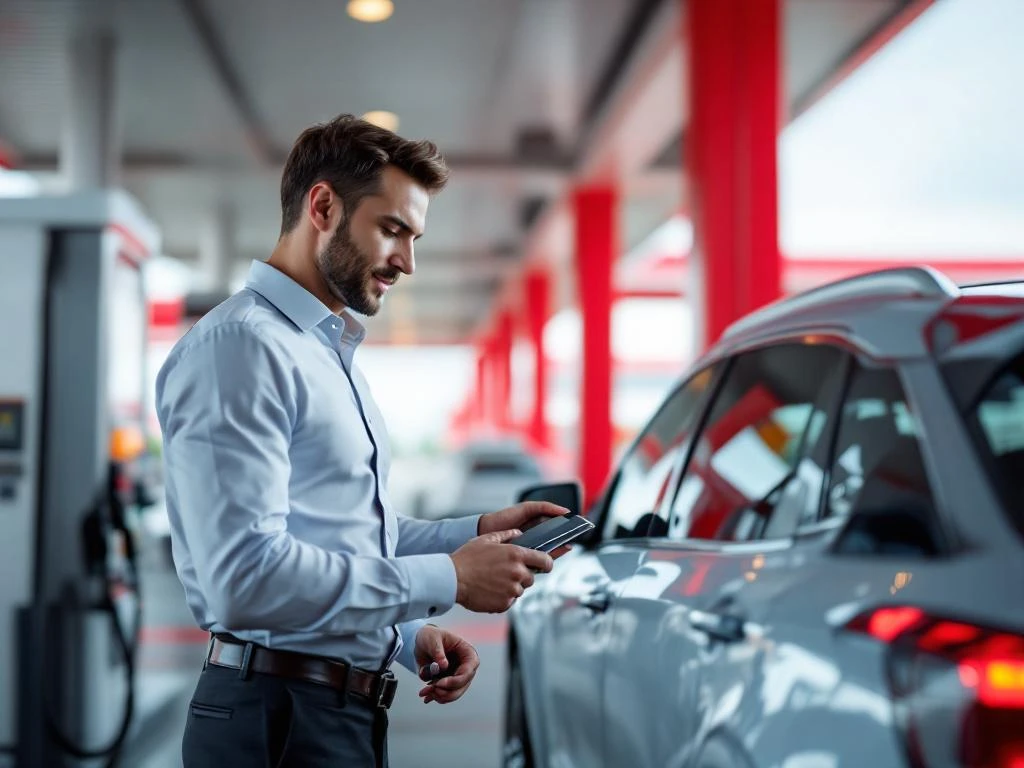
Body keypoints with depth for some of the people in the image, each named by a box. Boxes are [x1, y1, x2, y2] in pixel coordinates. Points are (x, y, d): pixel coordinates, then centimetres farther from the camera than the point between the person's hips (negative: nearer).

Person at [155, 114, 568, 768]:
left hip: (353, 713, 9)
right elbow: (244, 576, -25)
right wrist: (447, 579, -19)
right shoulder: (239, 345, -14)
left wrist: (474, 533, 8)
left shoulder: (334, 355, 19)